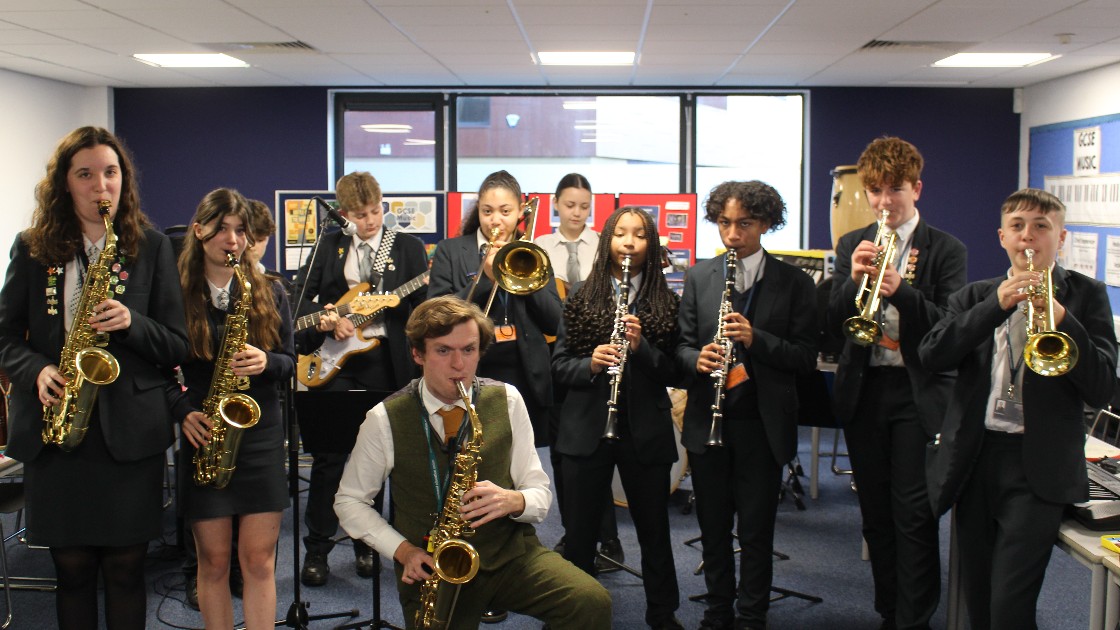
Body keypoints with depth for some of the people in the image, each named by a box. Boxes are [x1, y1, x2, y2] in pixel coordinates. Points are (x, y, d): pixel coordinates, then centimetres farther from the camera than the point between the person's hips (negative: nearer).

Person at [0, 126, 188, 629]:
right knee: (71, 565, 8)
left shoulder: (152, 248, 3)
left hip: (130, 431, -1)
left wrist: (131, 323, -17)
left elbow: (177, 346, 2)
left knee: (125, 565, 5)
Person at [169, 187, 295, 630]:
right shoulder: (176, 292, 0)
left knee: (259, 559, 1)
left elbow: (290, 360, 8)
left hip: (260, 438, 1)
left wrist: (266, 362, -13)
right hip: (203, 439, -1)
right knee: (213, 559, 4)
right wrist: (183, 411, -13)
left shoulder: (269, 293, 6)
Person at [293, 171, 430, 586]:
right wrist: (327, 318, -8)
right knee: (328, 453, -1)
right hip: (334, 357, 0)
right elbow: (300, 296, 8)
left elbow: (424, 305, 1)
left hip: (384, 360, 0)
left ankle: (366, 544, 20)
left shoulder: (407, 247, 7)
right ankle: (317, 548, 9)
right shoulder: (330, 245, 10)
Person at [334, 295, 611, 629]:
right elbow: (350, 501, 7)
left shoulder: (507, 400, 0)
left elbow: (540, 493, 5)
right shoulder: (384, 420, -5)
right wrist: (402, 549, -8)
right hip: (433, 568, 0)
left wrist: (513, 500, -19)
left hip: (511, 552, 1)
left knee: (593, 603, -23)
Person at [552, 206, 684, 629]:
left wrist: (641, 347, -19)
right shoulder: (581, 297, 3)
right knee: (580, 531, 7)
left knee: (654, 531, 12)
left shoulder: (666, 302, 2)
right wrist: (590, 363, -17)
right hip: (587, 429, 0)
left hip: (647, 431, 0)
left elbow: (675, 373, -2)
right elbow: (559, 364, 3)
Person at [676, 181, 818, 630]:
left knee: (756, 531, 5)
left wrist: (756, 338, -21)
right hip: (707, 422, 3)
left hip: (763, 425, -3)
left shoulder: (794, 282, -2)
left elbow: (807, 357, -5)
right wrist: (697, 358, -15)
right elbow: (682, 343, 8)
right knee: (713, 527, 13)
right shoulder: (699, 277, 7)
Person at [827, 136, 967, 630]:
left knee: (914, 514, -4)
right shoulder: (852, 245, 8)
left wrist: (900, 289, -27)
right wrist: (854, 279, -17)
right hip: (863, 391, 4)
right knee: (876, 512, 11)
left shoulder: (945, 250, -2)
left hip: (917, 394, -4)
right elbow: (834, 322, 1)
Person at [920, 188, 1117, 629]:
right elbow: (931, 354, -7)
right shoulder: (976, 297, 11)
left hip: (1038, 467, -3)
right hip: (975, 459, 4)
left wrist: (1061, 319, -20)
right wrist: (997, 305, -17)